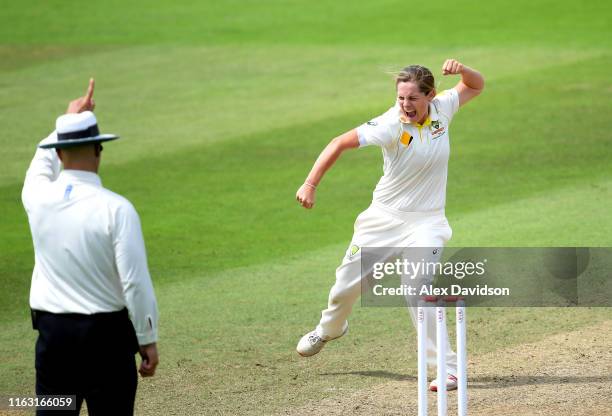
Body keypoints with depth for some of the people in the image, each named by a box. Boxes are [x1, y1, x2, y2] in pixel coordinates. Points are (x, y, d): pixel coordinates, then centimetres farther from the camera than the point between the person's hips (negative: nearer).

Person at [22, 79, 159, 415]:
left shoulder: (38, 198, -2)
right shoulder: (115, 209, -14)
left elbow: (43, 161, 24)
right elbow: (135, 281, -14)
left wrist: (69, 119, 37)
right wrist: (148, 339, -4)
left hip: (52, 332, 4)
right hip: (106, 333, -4)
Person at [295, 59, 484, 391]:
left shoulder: (441, 108, -8)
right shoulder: (391, 125, -21)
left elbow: (476, 86, 8)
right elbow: (341, 143, -26)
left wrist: (461, 70, -15)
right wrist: (311, 183, -36)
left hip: (425, 223, 0)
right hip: (384, 218, 0)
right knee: (347, 284, 14)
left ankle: (446, 368, -15)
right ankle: (330, 328, 48)